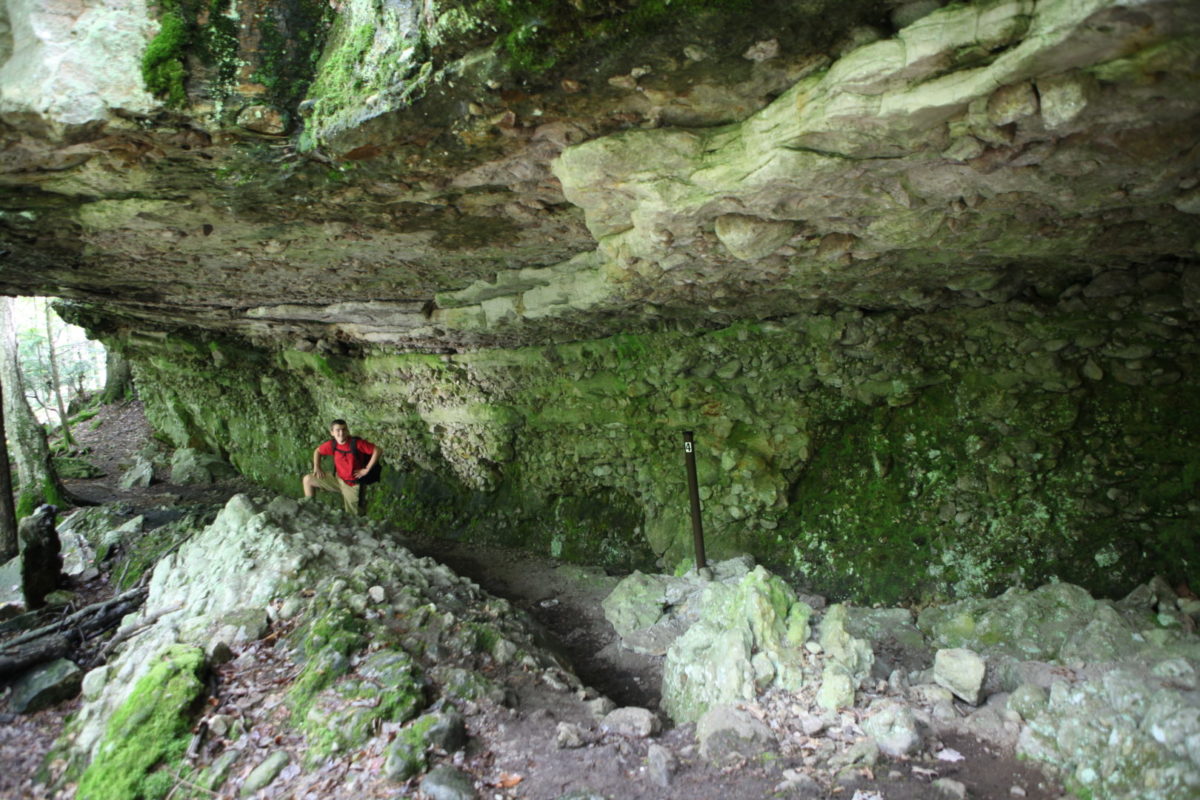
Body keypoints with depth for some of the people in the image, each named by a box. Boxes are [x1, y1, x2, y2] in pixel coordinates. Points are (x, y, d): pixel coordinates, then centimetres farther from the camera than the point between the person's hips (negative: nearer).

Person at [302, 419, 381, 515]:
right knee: (308, 480, 5)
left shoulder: (356, 443, -24)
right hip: (337, 479, 5)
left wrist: (367, 469, -20)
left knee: (352, 515, -1)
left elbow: (377, 450, -23)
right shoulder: (331, 444, -9)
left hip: (352, 484, -5)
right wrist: (317, 467, 0)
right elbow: (317, 451, 12)